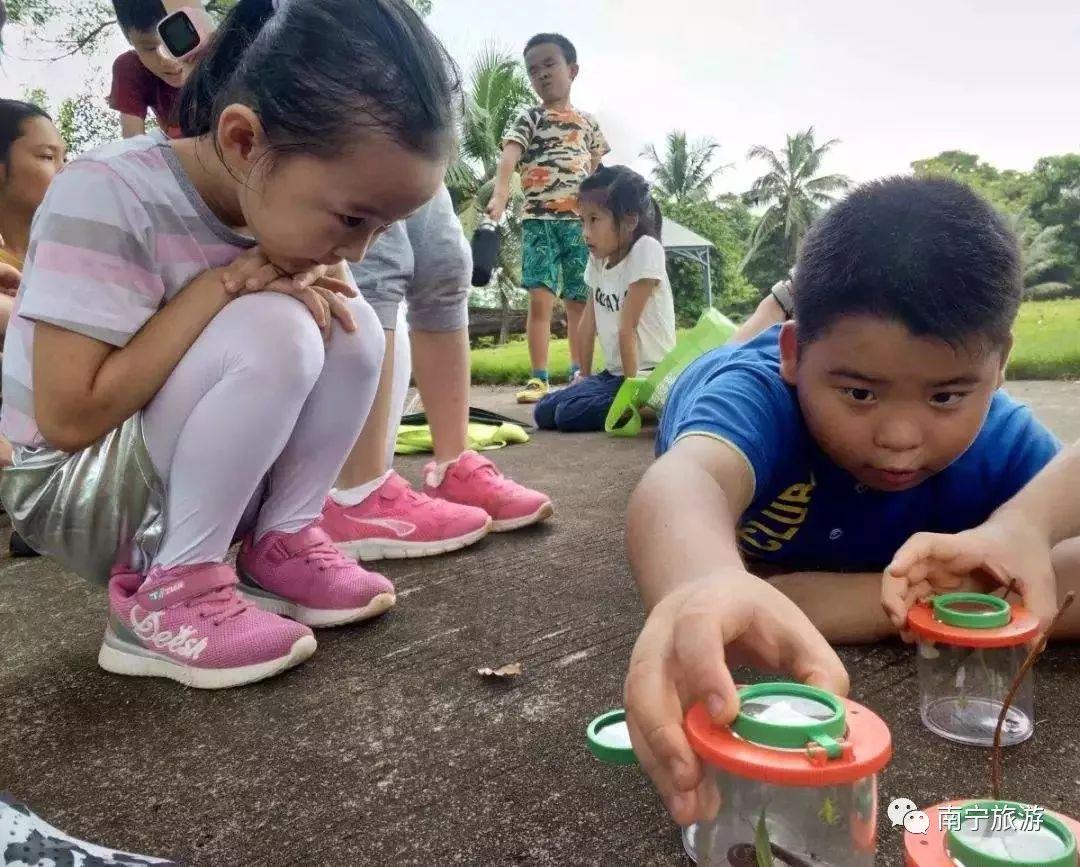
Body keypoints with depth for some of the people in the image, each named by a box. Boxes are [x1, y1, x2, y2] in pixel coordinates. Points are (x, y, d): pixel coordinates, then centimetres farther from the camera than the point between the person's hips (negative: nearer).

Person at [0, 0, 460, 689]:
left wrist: (319, 284, -20)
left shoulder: (274, 201, -6)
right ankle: (167, 592, -17)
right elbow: (69, 417, -28)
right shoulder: (108, 198, -26)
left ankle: (280, 544, -5)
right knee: (271, 334, -31)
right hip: (72, 485, -6)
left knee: (352, 329, -12)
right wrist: (221, 283, -28)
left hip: (209, 483, 7)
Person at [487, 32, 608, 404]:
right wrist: (500, 195, -32)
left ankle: (580, 375, 14)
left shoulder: (588, 122, 15)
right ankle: (539, 378, -6)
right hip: (539, 220, -3)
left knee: (580, 301, 6)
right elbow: (508, 157, -13)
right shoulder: (530, 118, 5)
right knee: (540, 300, -10)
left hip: (581, 221, 3)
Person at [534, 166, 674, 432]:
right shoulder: (597, 258, 5)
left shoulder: (645, 249, -17)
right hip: (614, 372, 8)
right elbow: (589, 322, 9)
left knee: (570, 413, -24)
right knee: (544, 412, -2)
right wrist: (584, 377, 11)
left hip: (649, 373, -8)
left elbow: (627, 327, -20)